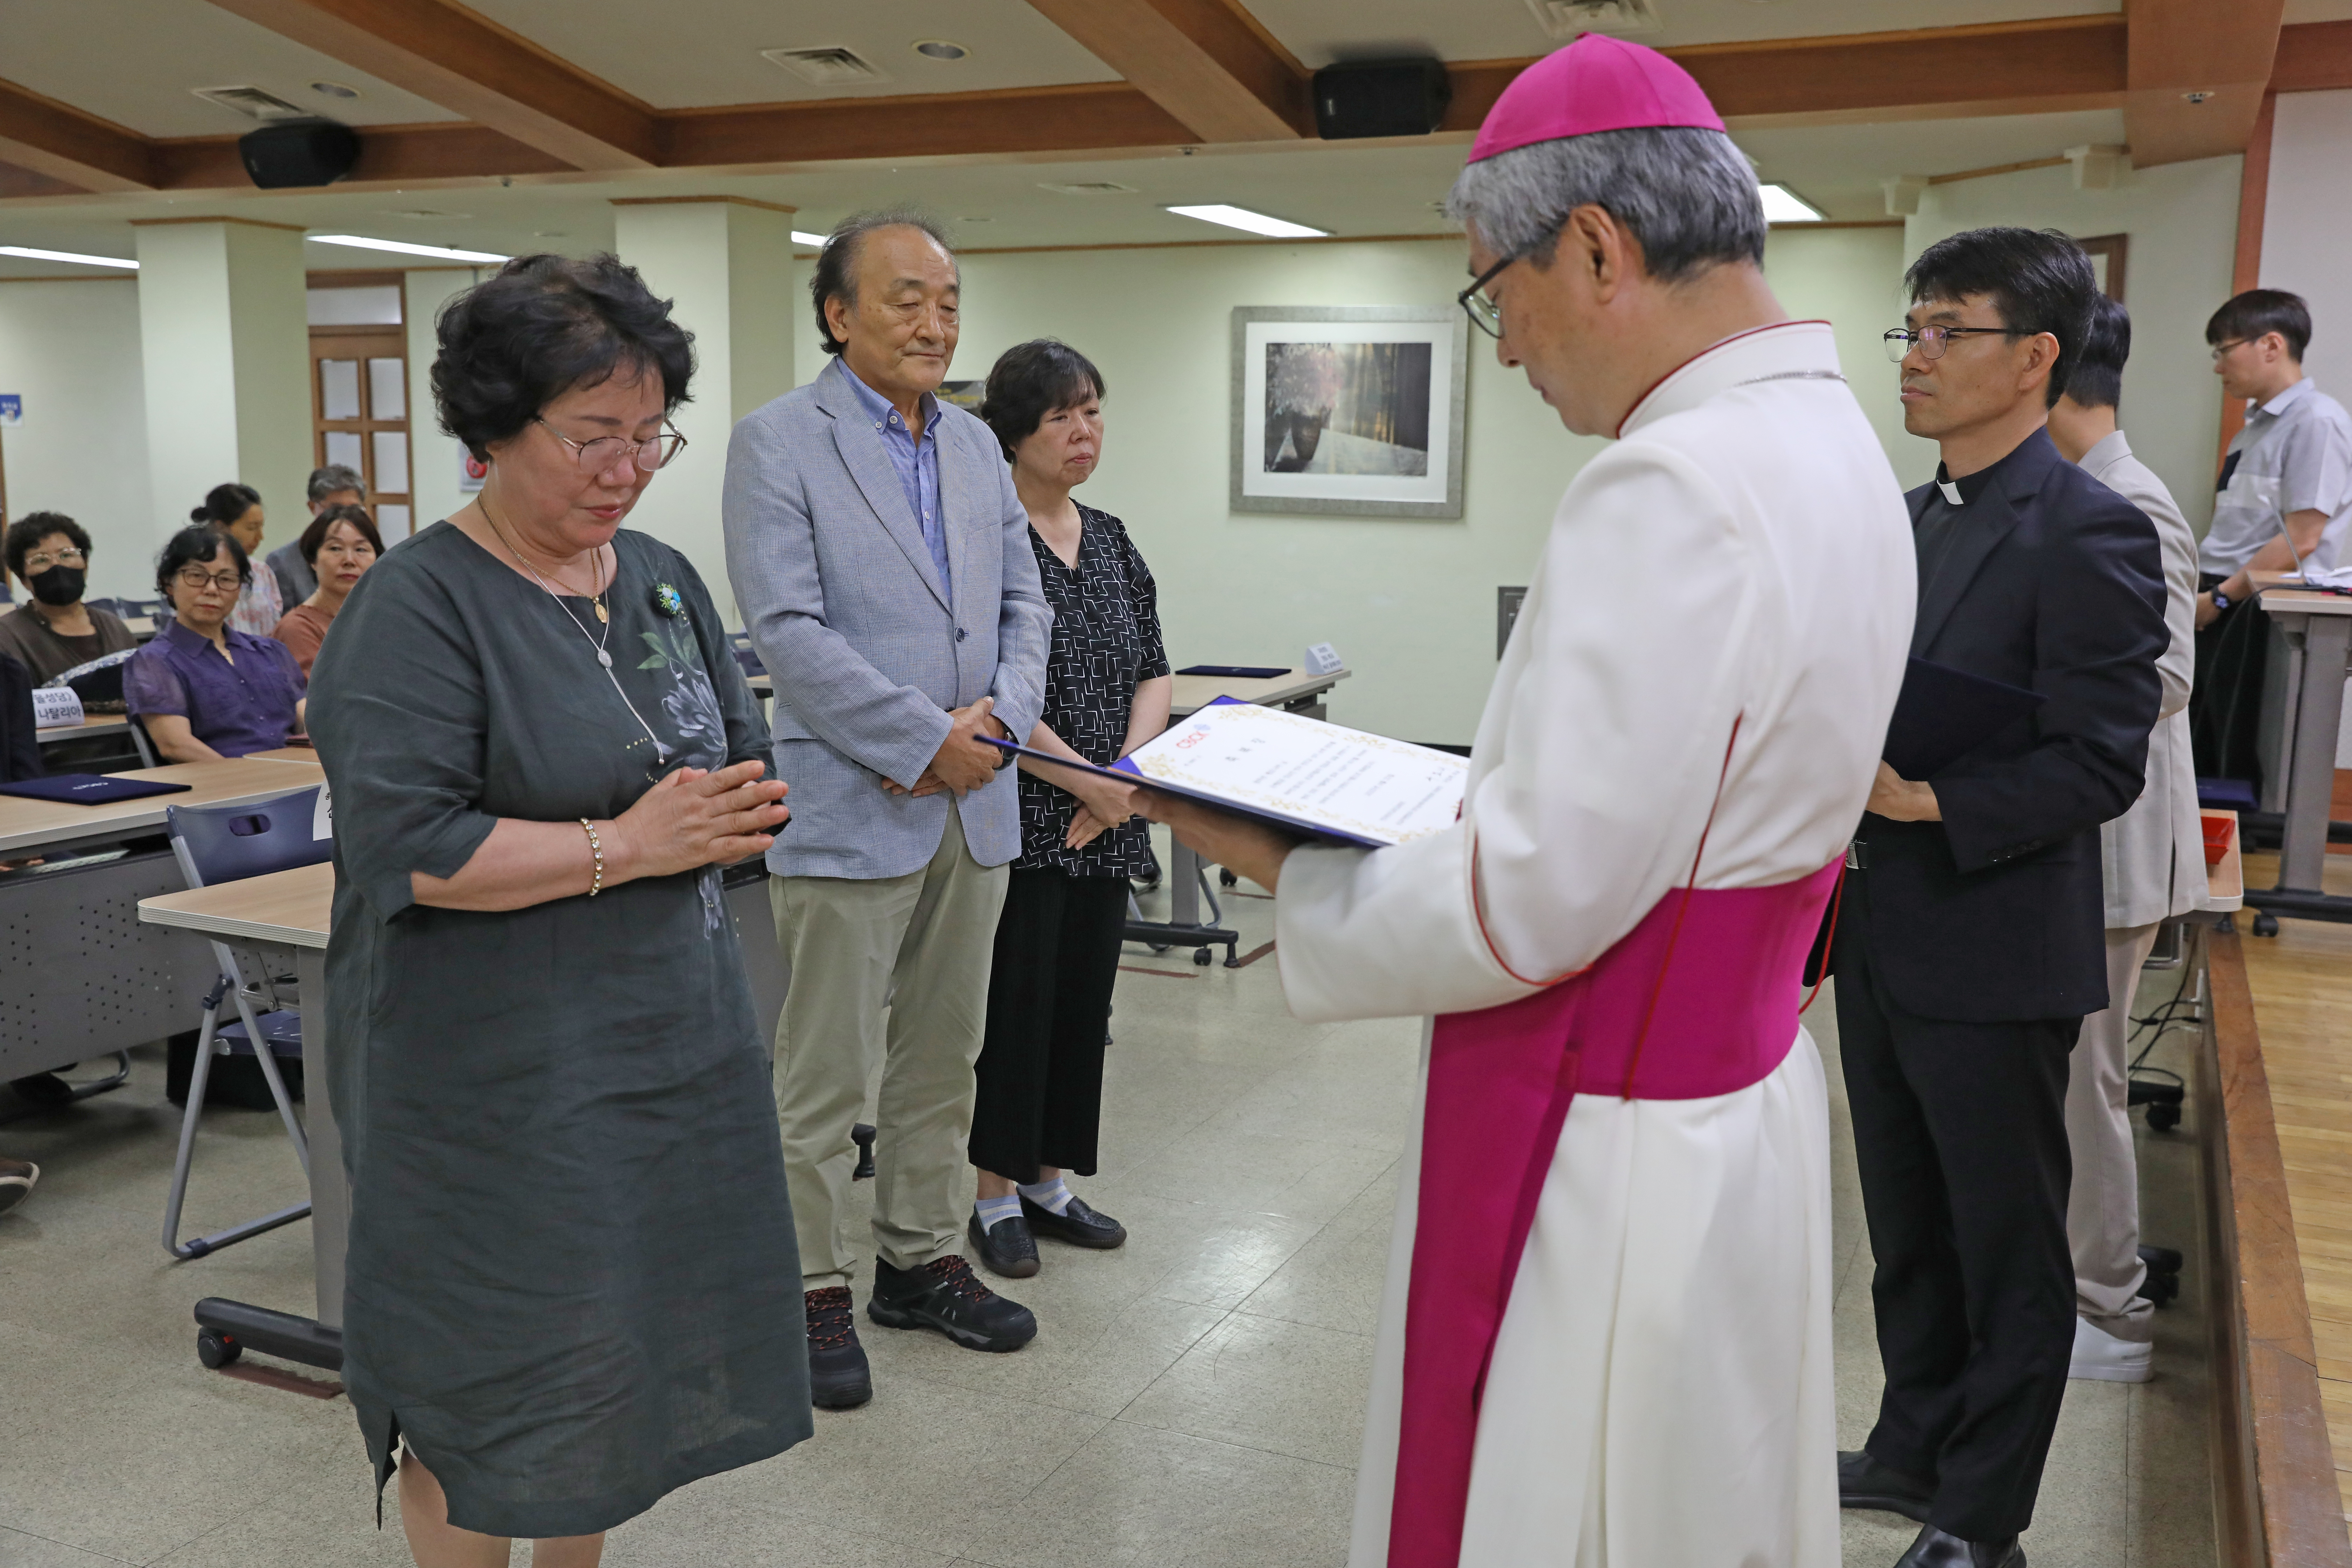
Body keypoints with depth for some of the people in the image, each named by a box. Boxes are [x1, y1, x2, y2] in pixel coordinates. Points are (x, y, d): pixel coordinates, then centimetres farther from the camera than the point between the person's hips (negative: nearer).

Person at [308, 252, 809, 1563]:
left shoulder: (664, 580, 8)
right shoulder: (417, 605, -13)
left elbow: (749, 768, 13)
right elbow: (407, 847, -21)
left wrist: (726, 818, -10)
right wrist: (625, 846, -19)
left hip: (674, 1045, 7)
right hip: (500, 1079, -7)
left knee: (625, 1351, 18)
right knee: (490, 1383, 5)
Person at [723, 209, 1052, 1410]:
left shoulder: (976, 445, 14)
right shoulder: (778, 442, -6)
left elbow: (1024, 603, 13)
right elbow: (787, 627, -15)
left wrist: (997, 718, -6)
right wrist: (925, 739, -16)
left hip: (973, 808, 6)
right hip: (850, 809, -6)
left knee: (943, 1055, 15)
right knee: (824, 1075, 2)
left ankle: (923, 1262, 29)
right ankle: (814, 1293, 16)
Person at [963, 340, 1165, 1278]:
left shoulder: (1111, 540, 12)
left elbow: (1154, 674, 11)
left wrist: (1131, 769, -7)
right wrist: (1087, 780, -20)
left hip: (1105, 825, 7)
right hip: (1020, 815, -7)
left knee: (1083, 997, 12)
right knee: (1016, 999, 1)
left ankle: (1049, 1181, 26)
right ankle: (997, 1195, 15)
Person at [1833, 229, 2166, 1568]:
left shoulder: (2088, 534, -16)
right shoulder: (1911, 518, 10)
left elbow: (2100, 765, -20)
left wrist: (1928, 799, -29)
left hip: (1993, 960, -8)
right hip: (1883, 943, 8)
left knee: (2008, 1254, 10)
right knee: (1909, 1234, 22)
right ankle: (1916, 1451, 40)